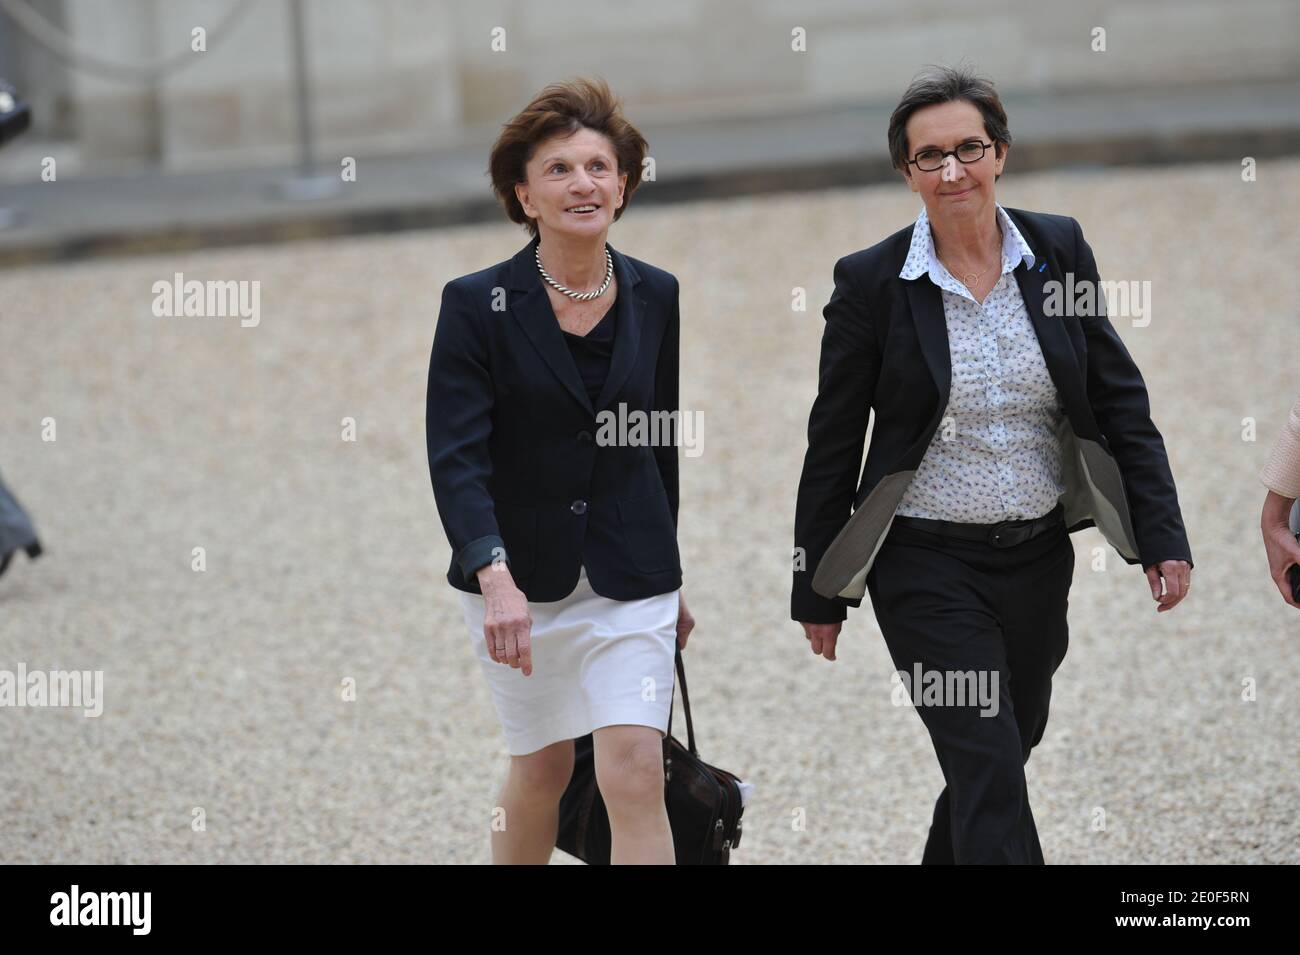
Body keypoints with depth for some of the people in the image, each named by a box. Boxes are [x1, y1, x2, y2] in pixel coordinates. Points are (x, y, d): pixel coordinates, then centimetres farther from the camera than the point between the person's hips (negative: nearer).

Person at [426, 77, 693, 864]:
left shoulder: (654, 297, 2)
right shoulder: (477, 304, -9)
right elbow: (457, 456, -17)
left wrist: (667, 576, 19)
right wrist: (494, 576, -31)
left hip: (629, 578, 1)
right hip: (516, 575, -1)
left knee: (636, 770, -10)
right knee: (543, 767, 12)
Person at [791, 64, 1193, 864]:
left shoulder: (1058, 251, 0)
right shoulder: (871, 282, -8)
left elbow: (1119, 402, 3)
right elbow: (833, 445, -1)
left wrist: (1163, 538, -3)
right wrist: (817, 592, 1)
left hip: (1039, 556, 4)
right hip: (928, 566, -4)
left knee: (1009, 746, 18)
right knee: (992, 775, -11)